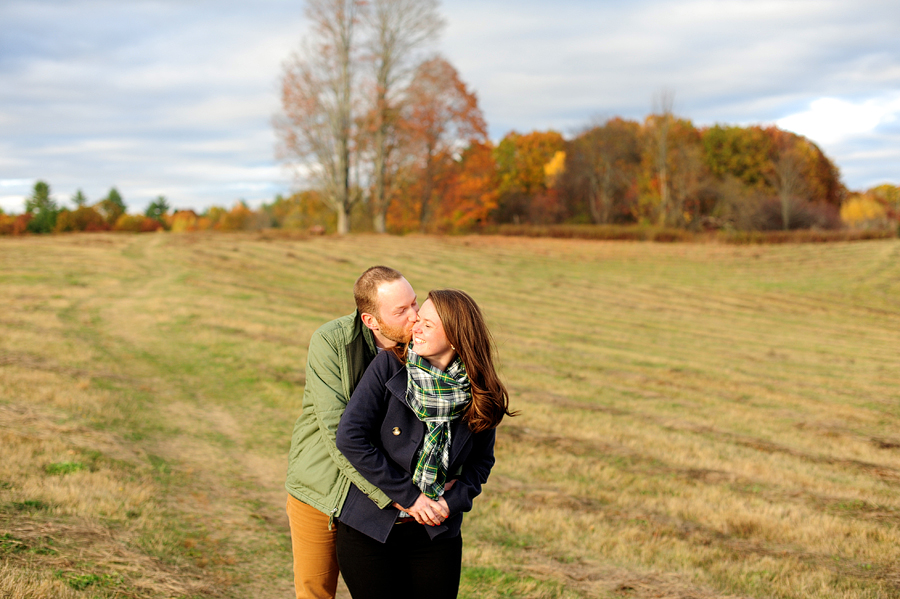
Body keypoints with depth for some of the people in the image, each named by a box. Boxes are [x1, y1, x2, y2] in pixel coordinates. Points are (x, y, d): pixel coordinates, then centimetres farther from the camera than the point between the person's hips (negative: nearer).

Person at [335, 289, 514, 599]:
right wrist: (407, 496, -15)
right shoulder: (389, 366, -11)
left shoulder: (478, 395, -3)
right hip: (369, 528, -2)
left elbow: (481, 460, 10)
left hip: (437, 535, 2)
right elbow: (350, 436, -16)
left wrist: (453, 501, -9)